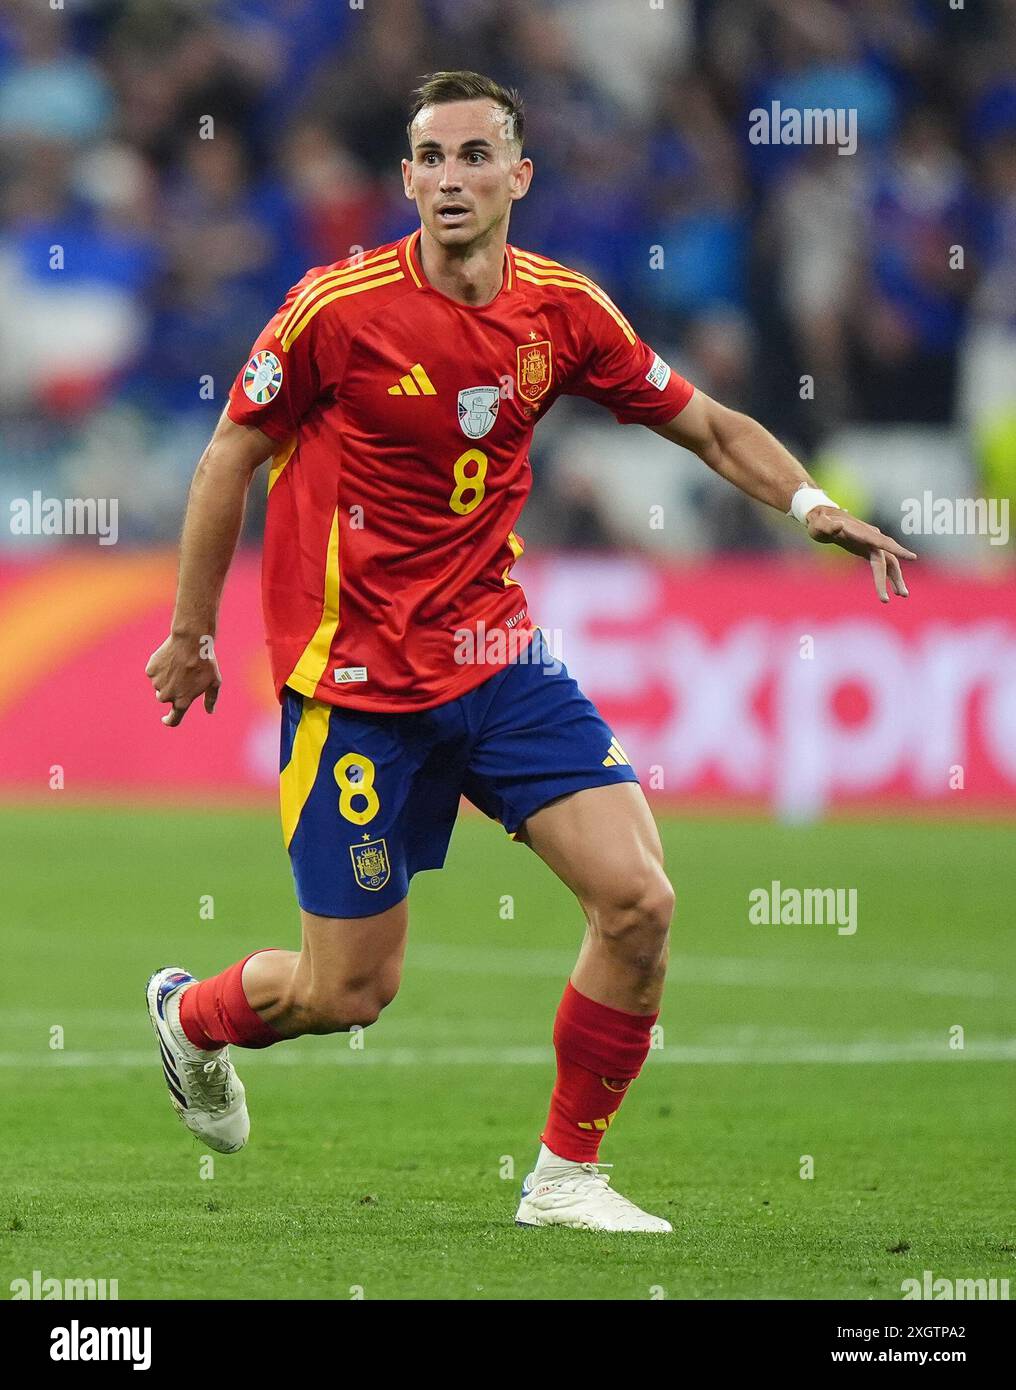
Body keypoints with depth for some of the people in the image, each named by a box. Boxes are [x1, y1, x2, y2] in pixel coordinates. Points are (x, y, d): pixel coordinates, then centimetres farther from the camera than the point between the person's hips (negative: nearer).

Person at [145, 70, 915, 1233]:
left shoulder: (564, 310, -2)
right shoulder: (339, 308, -14)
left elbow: (710, 428, 9)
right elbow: (229, 457, -1)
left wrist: (809, 504, -9)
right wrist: (190, 632, 3)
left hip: (497, 653, 4)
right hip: (356, 682, -4)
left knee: (638, 899, -12)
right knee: (351, 990, 0)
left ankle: (568, 1177, 5)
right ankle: (189, 1017, 35)